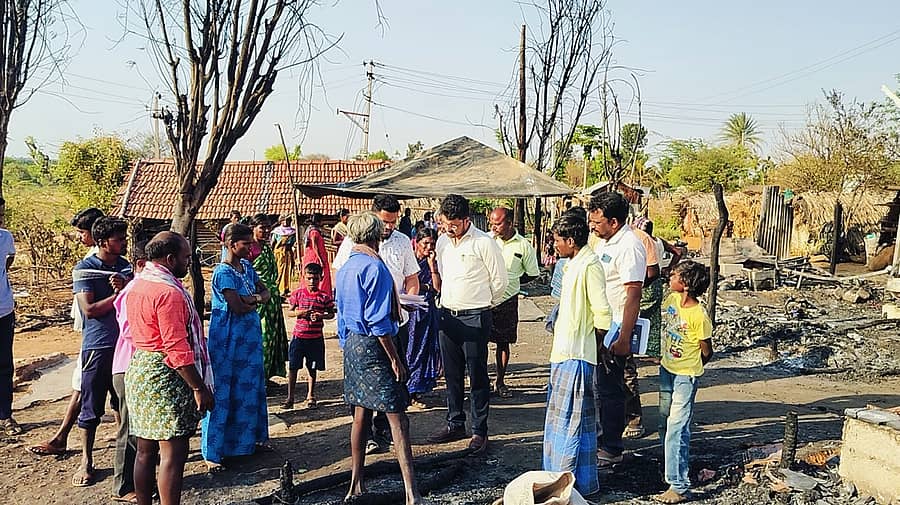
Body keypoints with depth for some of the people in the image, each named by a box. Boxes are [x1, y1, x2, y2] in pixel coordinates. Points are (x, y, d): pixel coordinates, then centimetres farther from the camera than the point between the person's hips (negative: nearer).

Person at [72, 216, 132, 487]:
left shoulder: (125, 266, 8)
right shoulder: (85, 269, -8)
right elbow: (89, 309, -15)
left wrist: (127, 288, -17)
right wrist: (120, 293, -13)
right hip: (97, 346, -5)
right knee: (91, 407, 4)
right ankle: (86, 461, 16)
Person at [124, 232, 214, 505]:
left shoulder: (134, 285, 12)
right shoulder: (169, 292, -18)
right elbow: (177, 348, -22)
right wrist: (199, 387, -18)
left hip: (137, 368, 10)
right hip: (165, 376, -10)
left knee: (146, 451, 15)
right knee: (173, 453, -6)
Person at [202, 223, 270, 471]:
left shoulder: (247, 266, 8)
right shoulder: (223, 272, -16)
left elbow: (266, 292, 9)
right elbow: (237, 307, -22)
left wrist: (255, 298, -12)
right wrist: (256, 301, -4)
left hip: (249, 338, 8)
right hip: (228, 341, -8)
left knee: (249, 389, 16)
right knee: (223, 394, -4)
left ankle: (247, 439, 31)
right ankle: (212, 453, 3)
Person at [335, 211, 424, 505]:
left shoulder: (344, 269, 12)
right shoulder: (374, 266, -15)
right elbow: (378, 320, -19)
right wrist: (395, 359, -15)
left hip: (352, 345, 9)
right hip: (373, 347, -9)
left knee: (361, 414, 15)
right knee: (397, 417, -9)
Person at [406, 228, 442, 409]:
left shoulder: (433, 263, 8)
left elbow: (438, 288, -4)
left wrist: (432, 265, -8)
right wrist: (426, 287, -5)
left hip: (427, 311, 3)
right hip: (409, 310, -3)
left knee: (423, 351, 4)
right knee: (407, 350, -2)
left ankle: (415, 393, 13)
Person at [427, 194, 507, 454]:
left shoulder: (484, 243, -12)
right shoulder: (442, 242, 8)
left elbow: (500, 281, -5)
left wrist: (483, 305, 7)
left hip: (474, 317, -6)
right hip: (447, 314, 6)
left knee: (477, 376, 1)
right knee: (452, 374, 14)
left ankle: (479, 431, 11)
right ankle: (455, 424, 26)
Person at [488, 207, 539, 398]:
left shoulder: (523, 246, -3)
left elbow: (532, 274, 8)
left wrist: (510, 282, 2)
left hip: (507, 301, 0)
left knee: (503, 343, 11)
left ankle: (500, 382, 23)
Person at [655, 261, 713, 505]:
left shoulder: (699, 316, -24)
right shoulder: (672, 299, -4)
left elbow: (707, 353, -11)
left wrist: (689, 368, 4)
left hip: (685, 377, -8)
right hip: (666, 370, 8)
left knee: (676, 430, -10)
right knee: (665, 424, 19)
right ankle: (670, 468, 39)